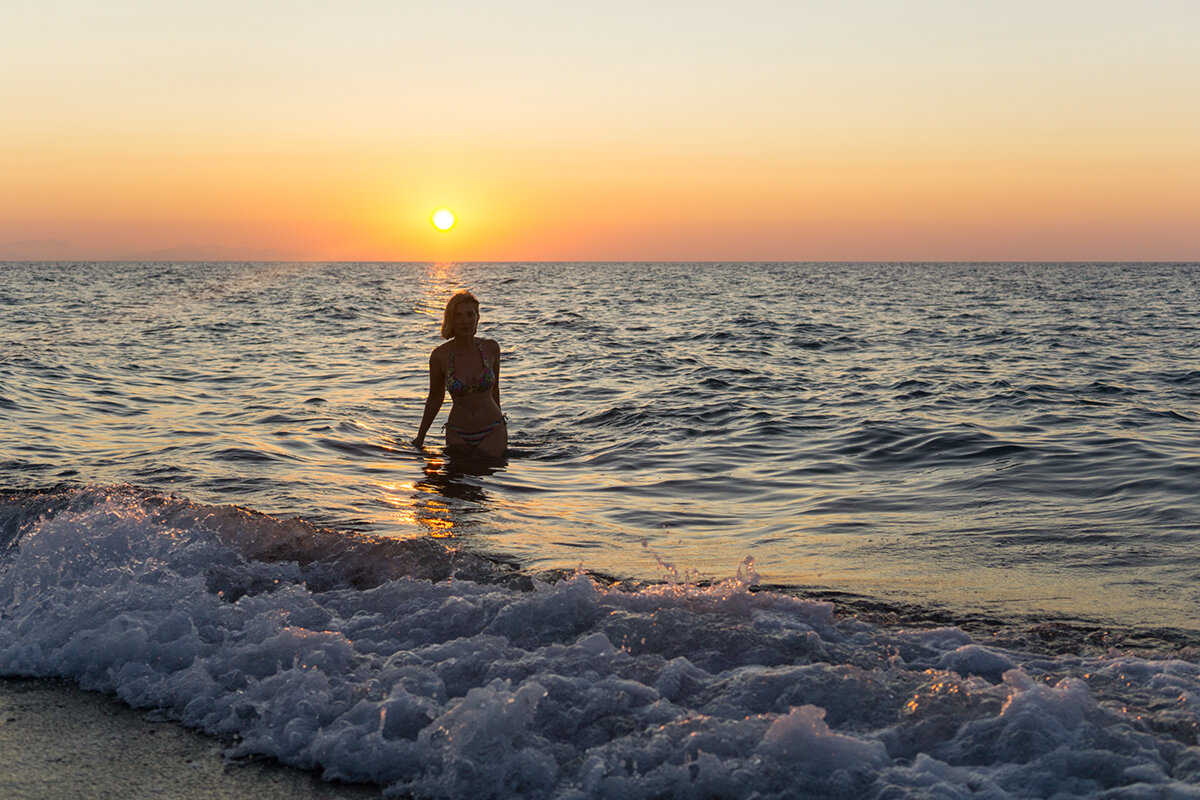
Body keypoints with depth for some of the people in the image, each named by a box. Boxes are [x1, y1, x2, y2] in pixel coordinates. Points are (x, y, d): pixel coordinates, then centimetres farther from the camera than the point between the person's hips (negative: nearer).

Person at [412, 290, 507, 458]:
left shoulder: (491, 348, -8)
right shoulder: (440, 355, -11)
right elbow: (435, 397, 4)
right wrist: (420, 437, 11)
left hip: (492, 431, 0)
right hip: (458, 434, 0)